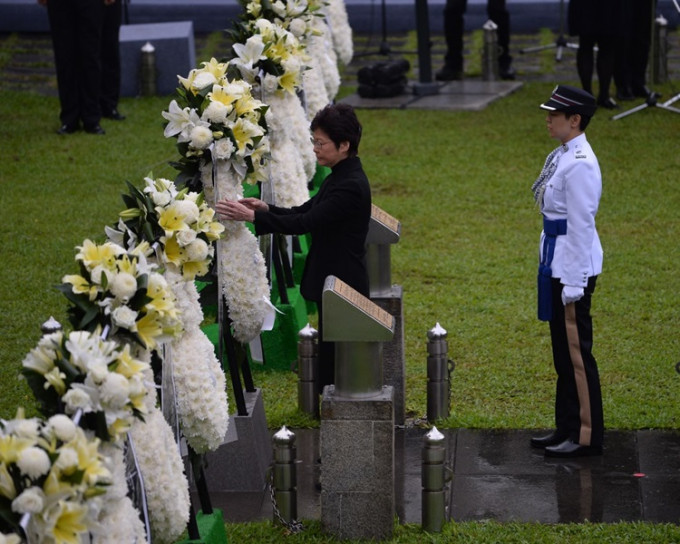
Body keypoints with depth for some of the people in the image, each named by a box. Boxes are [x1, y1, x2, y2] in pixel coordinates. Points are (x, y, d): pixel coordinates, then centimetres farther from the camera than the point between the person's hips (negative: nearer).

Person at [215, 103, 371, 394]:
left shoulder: (350, 185, -23)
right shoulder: (340, 176, 9)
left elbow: (305, 223, -26)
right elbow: (306, 211, 12)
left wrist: (253, 216, -26)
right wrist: (267, 208, -3)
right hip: (333, 280, 10)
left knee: (333, 360, -1)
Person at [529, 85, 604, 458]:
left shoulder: (579, 165, -19)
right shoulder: (561, 156, 10)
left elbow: (581, 225, -20)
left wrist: (574, 284, -19)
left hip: (574, 266, -10)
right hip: (556, 262, 10)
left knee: (576, 351, -3)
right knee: (563, 351, 16)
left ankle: (587, 436, 5)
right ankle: (567, 428, 25)